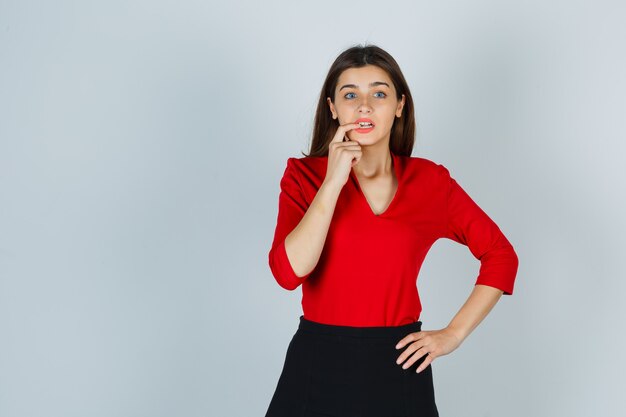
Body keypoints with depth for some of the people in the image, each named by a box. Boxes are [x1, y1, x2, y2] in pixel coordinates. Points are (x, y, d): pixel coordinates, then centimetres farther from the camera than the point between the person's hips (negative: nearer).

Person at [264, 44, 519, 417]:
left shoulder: (430, 180, -1)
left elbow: (501, 255, 7)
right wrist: (333, 182, -19)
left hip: (398, 367, 1)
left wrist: (454, 333, 0)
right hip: (319, 365, 0)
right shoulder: (304, 174, -3)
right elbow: (289, 272, -16)